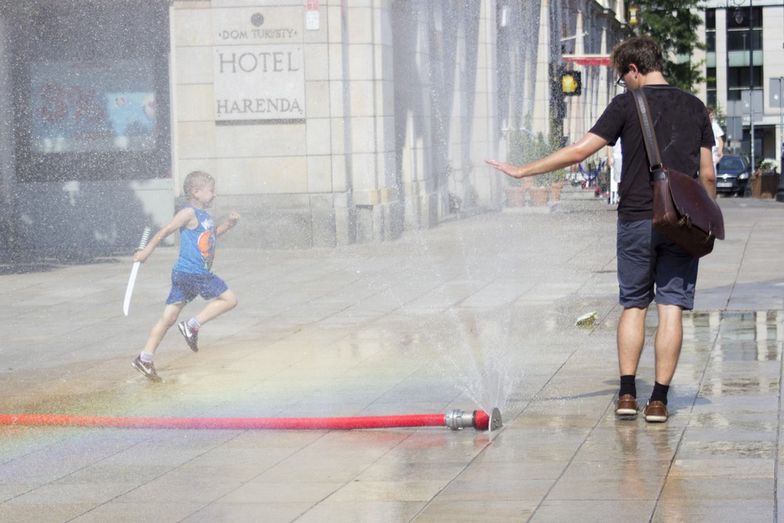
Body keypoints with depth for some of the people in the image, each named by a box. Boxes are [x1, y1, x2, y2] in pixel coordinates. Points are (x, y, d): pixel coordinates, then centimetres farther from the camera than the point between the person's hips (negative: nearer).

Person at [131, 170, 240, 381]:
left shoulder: (204, 216, 18)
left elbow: (211, 235, 35)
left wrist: (228, 223, 20)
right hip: (191, 273, -9)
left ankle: (145, 358, 3)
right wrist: (147, 251, -13)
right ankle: (192, 326, -4)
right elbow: (165, 231, -12)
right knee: (229, 299, -3)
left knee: (169, 317, 5)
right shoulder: (189, 213, -10)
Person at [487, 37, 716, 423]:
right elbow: (707, 175, 7)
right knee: (671, 308, 2)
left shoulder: (627, 105, -4)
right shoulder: (695, 108, 7)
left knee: (633, 305, 11)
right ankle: (659, 400, -1)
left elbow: (579, 151, -8)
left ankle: (627, 394, 6)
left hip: (636, 220, -2)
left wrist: (524, 171, -2)